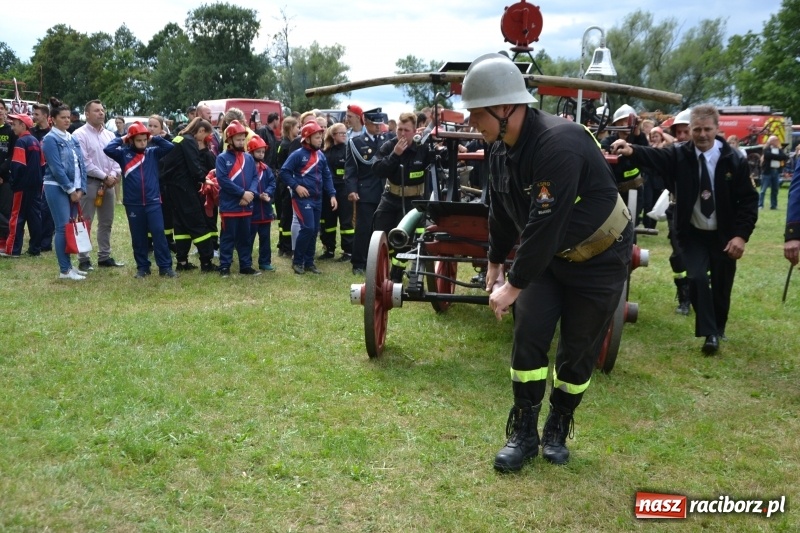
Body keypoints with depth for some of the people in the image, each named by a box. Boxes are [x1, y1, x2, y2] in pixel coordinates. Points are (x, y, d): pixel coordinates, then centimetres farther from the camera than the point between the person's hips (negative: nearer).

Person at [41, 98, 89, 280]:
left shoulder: (73, 139, 13)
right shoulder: (50, 139, -8)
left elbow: (81, 164, 10)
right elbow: (56, 168, -14)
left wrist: (80, 188, 0)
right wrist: (70, 190, -13)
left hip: (74, 189, 7)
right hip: (57, 188, -7)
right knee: (63, 227, -7)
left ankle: (68, 265, 18)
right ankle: (64, 270, -3)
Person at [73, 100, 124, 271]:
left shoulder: (110, 135, 13)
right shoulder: (80, 134, -7)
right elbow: (84, 162, -14)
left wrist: (114, 175, -7)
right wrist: (104, 176, -13)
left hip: (108, 183, 7)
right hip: (88, 182, -6)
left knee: (106, 222, 12)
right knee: (85, 223, -3)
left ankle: (104, 256, 21)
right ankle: (83, 260, 2)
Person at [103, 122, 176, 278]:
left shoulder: (153, 152, 6)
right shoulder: (124, 154, 3)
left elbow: (170, 146, -5)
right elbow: (107, 149, -12)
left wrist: (153, 138, -1)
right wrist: (121, 139, -1)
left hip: (153, 202, 0)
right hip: (133, 203, 0)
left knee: (159, 233, -4)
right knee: (138, 237, 8)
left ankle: (165, 267, 2)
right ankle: (142, 267, 19)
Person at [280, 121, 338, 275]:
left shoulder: (321, 156, 10)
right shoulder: (298, 154, -9)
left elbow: (327, 176, 13)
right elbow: (284, 171, -9)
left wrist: (332, 195, 4)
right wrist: (296, 186, -17)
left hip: (317, 199, 7)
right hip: (302, 198, -7)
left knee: (314, 230, 9)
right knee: (307, 228, -14)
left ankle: (309, 262, 19)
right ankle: (297, 261, 1)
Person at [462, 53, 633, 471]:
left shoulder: (559, 143, -32)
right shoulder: (502, 148, -5)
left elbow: (545, 225, -33)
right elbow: (502, 212, 10)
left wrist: (514, 285, -27)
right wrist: (495, 263, 19)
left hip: (599, 259, -6)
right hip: (546, 255, 6)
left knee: (578, 352, 4)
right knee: (527, 338, -2)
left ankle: (557, 431, 26)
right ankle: (523, 433, 13)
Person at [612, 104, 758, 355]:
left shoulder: (734, 160, -9)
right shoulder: (680, 155, -7)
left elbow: (748, 200, -7)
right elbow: (654, 155, -28)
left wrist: (741, 235, -15)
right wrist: (632, 151, -49)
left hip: (724, 235, 0)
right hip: (693, 233, 0)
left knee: (721, 285, 11)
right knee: (697, 278, -17)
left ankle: (718, 330, 36)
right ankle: (709, 333, -4)